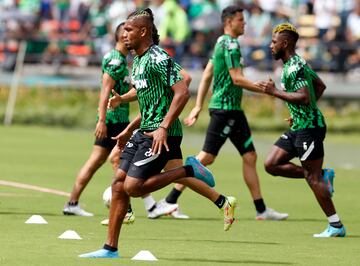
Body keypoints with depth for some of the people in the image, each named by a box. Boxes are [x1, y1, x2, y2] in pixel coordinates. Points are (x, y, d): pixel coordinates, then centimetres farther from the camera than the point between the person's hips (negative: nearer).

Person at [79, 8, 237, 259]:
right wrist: (128, 130, 22)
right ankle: (110, 249, 5)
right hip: (144, 132, 9)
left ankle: (189, 170, -1)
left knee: (133, 187, -16)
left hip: (161, 135, -9)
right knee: (119, 181, 2)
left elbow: (182, 92, -22)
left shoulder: (158, 58, -14)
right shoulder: (138, 62, 16)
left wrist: (163, 128, -26)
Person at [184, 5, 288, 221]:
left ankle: (261, 209, 9)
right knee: (206, 157, -9)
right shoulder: (230, 45, -13)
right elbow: (237, 79, -19)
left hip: (232, 109, 10)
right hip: (226, 108, -10)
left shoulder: (222, 43, 17)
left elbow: (207, 76, 19)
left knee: (250, 157, 8)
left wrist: (198, 106, 20)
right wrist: (263, 89, -12)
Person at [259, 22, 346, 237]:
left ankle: (336, 226, -1)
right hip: (299, 127, 10)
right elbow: (320, 86, 26)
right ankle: (323, 175, 10)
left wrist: (275, 92, -23)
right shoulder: (297, 63, 14)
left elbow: (305, 97, -28)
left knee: (313, 177, -7)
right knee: (272, 165, 6)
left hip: (309, 128, -10)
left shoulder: (294, 68, -17)